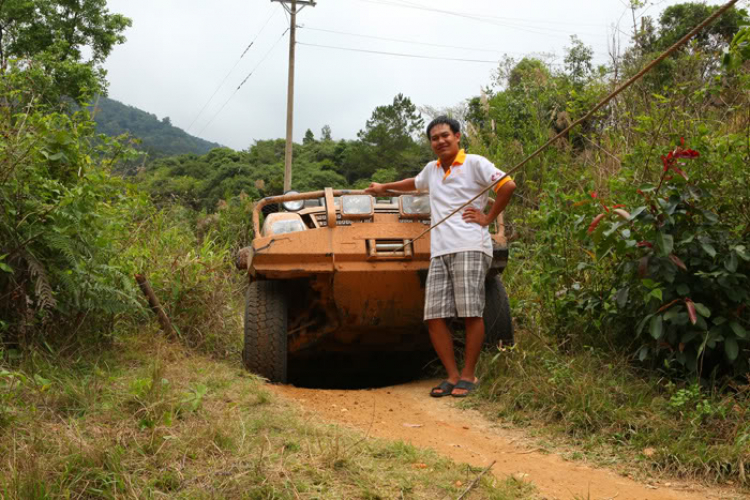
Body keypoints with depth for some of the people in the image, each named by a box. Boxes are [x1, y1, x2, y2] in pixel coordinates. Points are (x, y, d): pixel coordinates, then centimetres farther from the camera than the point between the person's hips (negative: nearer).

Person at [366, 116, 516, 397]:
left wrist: (488, 218, -7)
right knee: (434, 316, -2)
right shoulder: (431, 169, 22)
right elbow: (415, 184, 44)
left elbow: (507, 185, -8)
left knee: (471, 313, -8)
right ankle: (452, 375, 7)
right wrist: (384, 187, 53)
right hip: (439, 252, 6)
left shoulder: (474, 164, 1)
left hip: (469, 248, -6)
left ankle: (468, 376, 3)